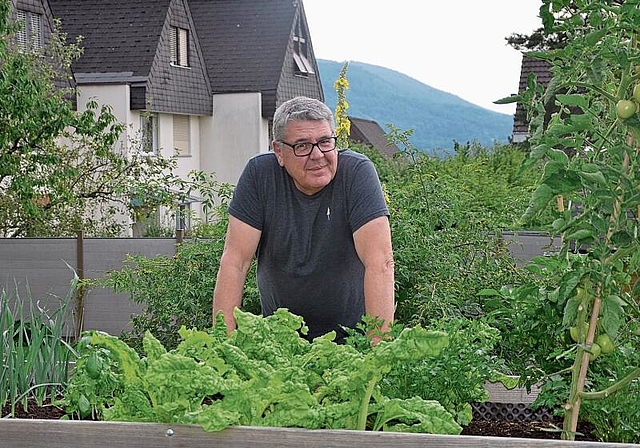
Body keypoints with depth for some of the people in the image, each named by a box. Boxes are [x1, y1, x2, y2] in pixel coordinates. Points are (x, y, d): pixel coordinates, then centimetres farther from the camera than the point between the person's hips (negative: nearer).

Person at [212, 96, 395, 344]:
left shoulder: (358, 172, -13)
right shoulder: (259, 173, -8)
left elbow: (380, 261, -21)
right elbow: (235, 261, -10)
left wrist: (379, 343, -31)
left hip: (351, 333, -1)